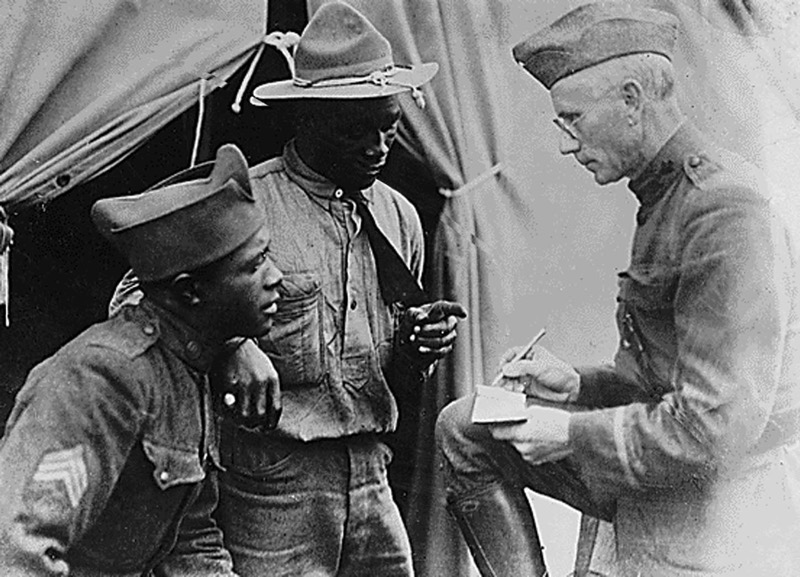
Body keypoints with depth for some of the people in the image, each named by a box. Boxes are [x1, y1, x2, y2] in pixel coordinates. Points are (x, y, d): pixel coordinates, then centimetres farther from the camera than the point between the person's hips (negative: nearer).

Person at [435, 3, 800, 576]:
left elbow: (716, 425, -26)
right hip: (660, 486, 9)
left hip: (722, 519, -9)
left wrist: (569, 435, -16)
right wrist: (575, 385, 2)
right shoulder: (666, 194, 9)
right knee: (464, 427, 7)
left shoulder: (729, 209, -22)